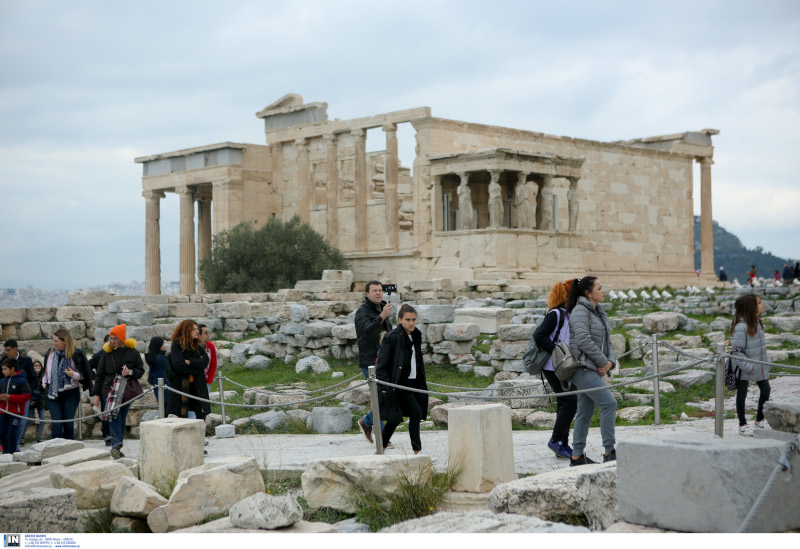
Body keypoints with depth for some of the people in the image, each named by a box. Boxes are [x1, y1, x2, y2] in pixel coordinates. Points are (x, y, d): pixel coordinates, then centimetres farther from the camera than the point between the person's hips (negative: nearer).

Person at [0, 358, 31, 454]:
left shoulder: (21, 381, -7)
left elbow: (27, 396, -12)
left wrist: (10, 398, -18)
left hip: (16, 413, -6)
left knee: (12, 435, -6)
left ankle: (12, 453, 4)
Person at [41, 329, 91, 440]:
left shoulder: (76, 354, -7)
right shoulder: (50, 353, 5)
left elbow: (83, 374, -2)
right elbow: (46, 371, 18)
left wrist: (73, 374, -21)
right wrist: (44, 384, 7)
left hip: (71, 393, -2)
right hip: (52, 394, 2)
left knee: (69, 423, 5)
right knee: (56, 423, -6)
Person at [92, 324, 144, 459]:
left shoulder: (132, 352, 2)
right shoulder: (107, 353, 4)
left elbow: (141, 371, 6)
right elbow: (100, 375, 8)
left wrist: (131, 372, -16)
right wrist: (96, 394, 5)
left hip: (126, 391, 1)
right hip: (109, 391, -1)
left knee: (122, 419, 6)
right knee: (114, 418, -15)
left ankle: (116, 447, 16)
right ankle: (116, 445, -25)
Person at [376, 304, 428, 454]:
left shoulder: (416, 337, 10)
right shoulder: (391, 338, -13)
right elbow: (381, 367, -13)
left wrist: (422, 384, 18)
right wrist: (386, 389, -19)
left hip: (414, 384, 7)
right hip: (398, 385, -7)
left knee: (396, 419, 10)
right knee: (416, 413, -15)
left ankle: (381, 449, 20)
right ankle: (417, 450, -6)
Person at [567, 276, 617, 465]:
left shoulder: (599, 312, 17)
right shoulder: (580, 311, -12)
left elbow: (607, 341, 19)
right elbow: (584, 340, -21)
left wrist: (610, 361, 0)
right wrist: (602, 362, -14)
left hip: (594, 369, 9)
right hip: (581, 367, -9)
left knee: (585, 413, 9)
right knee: (608, 403, -15)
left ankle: (577, 456, 14)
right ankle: (609, 452, -11)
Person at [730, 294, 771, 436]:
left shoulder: (757, 323, 5)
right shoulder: (741, 327, -23)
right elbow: (736, 350, -22)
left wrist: (766, 360, 10)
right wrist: (748, 366, -24)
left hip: (759, 366, 8)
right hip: (744, 369, -8)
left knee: (765, 390, 10)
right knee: (742, 394, 6)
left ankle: (760, 420, 28)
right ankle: (742, 425, 19)